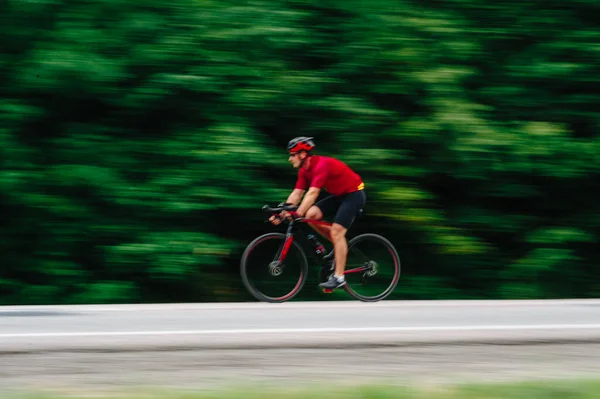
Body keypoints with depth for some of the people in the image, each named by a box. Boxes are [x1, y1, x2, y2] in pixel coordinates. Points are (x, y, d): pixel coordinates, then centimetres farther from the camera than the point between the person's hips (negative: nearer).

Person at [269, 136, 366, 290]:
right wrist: (282, 213, -13)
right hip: (338, 195, 9)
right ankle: (339, 245, 7)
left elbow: (313, 193, -38)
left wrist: (297, 214, -45)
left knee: (336, 231, -18)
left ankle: (339, 277, -16)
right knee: (311, 214, -8)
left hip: (354, 193, -9)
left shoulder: (321, 165, -28)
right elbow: (296, 194, -2)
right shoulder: (304, 170, 0)